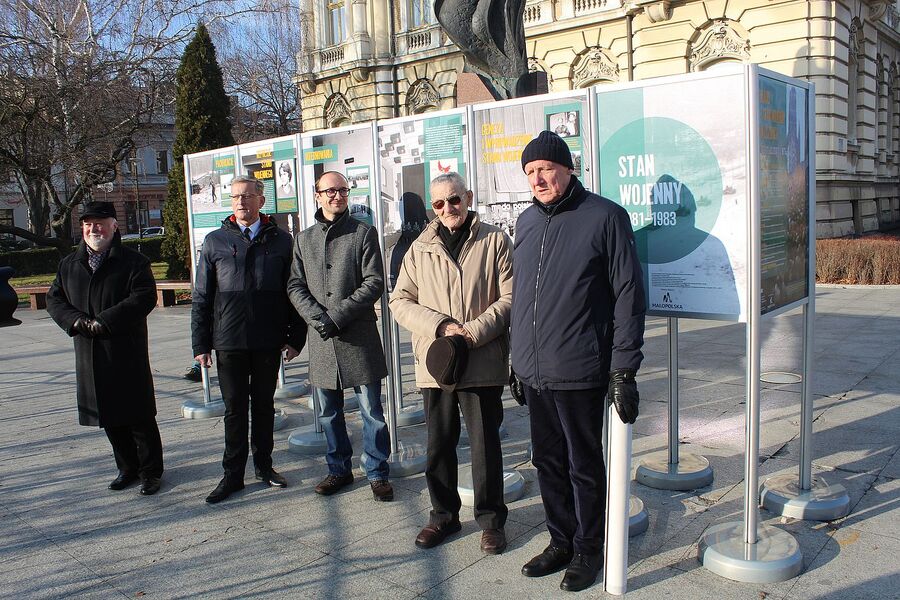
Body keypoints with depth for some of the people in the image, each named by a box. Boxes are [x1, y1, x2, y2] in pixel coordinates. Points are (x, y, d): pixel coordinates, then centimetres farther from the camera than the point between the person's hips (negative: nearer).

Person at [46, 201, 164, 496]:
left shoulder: (133, 261, -5)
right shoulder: (69, 265, 13)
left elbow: (144, 297, -16)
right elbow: (54, 299, 11)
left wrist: (103, 321, -20)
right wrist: (78, 321, -9)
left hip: (128, 353, -5)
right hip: (89, 356, 5)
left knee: (139, 416, 1)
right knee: (109, 417, 12)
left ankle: (151, 470, 13)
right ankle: (127, 467, 27)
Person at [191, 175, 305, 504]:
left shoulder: (281, 240, 4)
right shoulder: (215, 242, 4)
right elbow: (201, 297, 5)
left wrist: (296, 337, 0)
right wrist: (200, 343, 1)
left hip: (269, 341, 0)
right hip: (229, 341, 0)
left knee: (264, 405, 13)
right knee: (235, 409, 6)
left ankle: (263, 465, 27)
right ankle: (233, 474, 17)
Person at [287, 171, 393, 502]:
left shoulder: (364, 233, 1)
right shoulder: (304, 238, 13)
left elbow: (374, 282, -7)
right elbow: (295, 286, 7)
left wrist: (337, 315, -14)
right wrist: (317, 317, -10)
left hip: (359, 336, -4)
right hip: (321, 338, 4)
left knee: (371, 409, 2)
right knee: (329, 412, 13)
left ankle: (377, 472, 15)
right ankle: (339, 469, 29)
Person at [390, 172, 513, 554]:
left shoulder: (495, 242, 0)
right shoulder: (420, 249, 9)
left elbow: (509, 298, -4)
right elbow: (400, 301, 6)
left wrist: (473, 332, -15)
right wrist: (441, 326, -9)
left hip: (482, 361, -3)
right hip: (435, 361, 3)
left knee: (485, 442, 5)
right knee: (438, 443, 12)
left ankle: (491, 518, 22)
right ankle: (444, 515, 30)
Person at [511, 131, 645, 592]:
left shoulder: (605, 217, -8)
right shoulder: (526, 221, 11)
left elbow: (629, 294, -10)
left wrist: (624, 369, -12)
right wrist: (516, 357, 16)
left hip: (579, 372, -5)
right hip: (533, 372, 6)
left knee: (583, 465, 8)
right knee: (548, 462, 15)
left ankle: (588, 549, 26)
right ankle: (561, 540, 32)